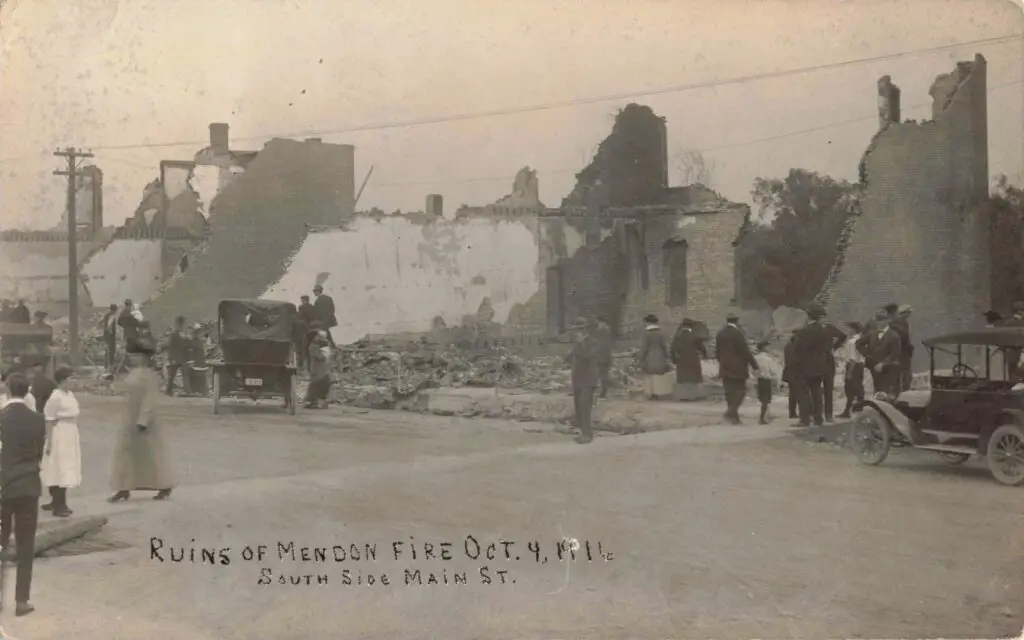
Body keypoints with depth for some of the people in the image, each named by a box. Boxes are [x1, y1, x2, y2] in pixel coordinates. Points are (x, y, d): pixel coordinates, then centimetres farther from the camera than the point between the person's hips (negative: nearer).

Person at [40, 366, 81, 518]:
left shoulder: (70, 394, 8)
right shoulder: (55, 397, -17)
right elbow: (49, 421, -16)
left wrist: (77, 439, 17)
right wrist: (49, 442, -17)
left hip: (71, 436, 8)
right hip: (60, 437, -8)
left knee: (66, 470, 14)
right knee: (59, 470, -4)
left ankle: (59, 503, 24)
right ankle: (57, 505, 3)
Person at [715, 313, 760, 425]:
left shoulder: (720, 334, 9)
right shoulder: (738, 333, -13)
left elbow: (717, 352, 13)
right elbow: (745, 351, -14)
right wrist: (755, 365, -7)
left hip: (725, 368, 7)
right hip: (738, 368, -7)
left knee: (730, 392, 9)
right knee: (740, 390, -3)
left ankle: (733, 415, 10)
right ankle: (731, 412, -17)